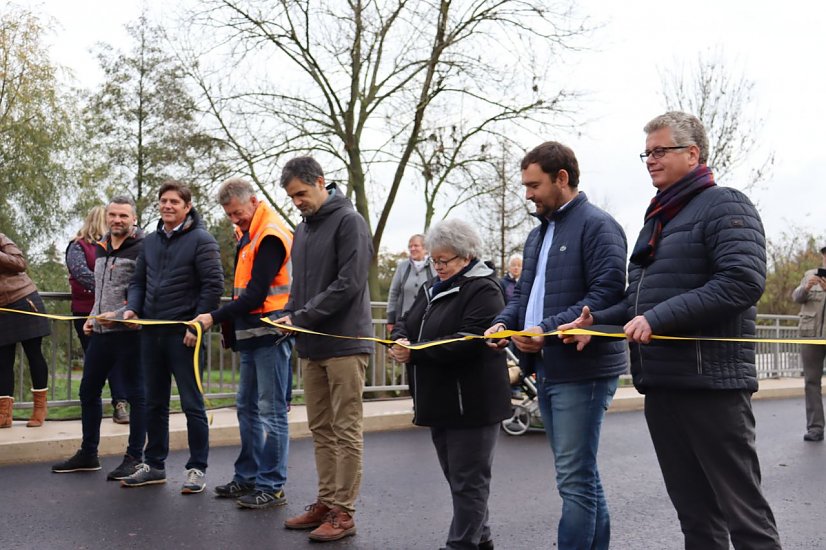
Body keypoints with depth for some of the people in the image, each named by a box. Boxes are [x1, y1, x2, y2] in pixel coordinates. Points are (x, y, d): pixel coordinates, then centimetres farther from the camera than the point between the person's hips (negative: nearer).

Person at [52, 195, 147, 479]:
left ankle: (134, 458, 10)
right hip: (100, 332, 8)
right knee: (88, 391, 14)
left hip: (128, 331, -8)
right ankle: (88, 454, 27)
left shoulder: (141, 249, -10)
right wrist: (92, 317, 14)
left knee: (135, 394, 1)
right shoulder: (100, 248, 15)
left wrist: (118, 315, -18)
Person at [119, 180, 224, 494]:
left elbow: (214, 286, -12)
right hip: (151, 333, 7)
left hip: (183, 335, -7)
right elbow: (138, 281, 19)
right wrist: (133, 308, 0)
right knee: (154, 403, 14)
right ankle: (153, 465, 26)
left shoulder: (201, 240, -7)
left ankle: (197, 469, 10)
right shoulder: (150, 241, 14)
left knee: (192, 404, 1)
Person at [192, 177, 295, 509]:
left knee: (271, 412, -4)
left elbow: (255, 295, -19)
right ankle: (248, 477, 26)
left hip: (271, 332, -10)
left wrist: (215, 318, -17)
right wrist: (229, 322, 9)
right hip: (252, 334, 10)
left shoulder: (270, 236, -14)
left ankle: (272, 487, 3)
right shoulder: (248, 235, 16)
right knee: (247, 408, 15)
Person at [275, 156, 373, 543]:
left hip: (344, 343, -8)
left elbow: (348, 284, -16)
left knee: (345, 431, -1)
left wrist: (302, 318, -16)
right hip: (312, 346, 8)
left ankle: (343, 513, 5)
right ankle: (326, 503, 22)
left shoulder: (348, 221, -8)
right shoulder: (303, 228, 17)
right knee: (321, 430, 12)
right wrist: (286, 316, 2)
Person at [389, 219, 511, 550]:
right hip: (440, 402, 9)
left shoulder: (483, 290, -12)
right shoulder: (435, 289, 17)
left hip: (471, 404, -9)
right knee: (458, 477, 17)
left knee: (468, 481, -1)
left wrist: (415, 352, -23)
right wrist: (400, 340, -9)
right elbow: (406, 323, 15)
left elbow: (468, 341, -23)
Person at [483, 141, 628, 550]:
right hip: (546, 370, 9)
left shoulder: (596, 225, -9)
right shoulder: (538, 234, 19)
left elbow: (608, 293, -19)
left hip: (582, 370, -9)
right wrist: (504, 322, 3)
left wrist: (549, 329, -23)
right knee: (581, 475, 17)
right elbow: (523, 292, 24)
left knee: (575, 479, -6)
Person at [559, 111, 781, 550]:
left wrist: (659, 318, -22)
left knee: (743, 509, -2)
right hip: (661, 382, 8)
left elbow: (743, 281, -20)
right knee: (693, 510, 14)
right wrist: (595, 320, 7)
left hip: (710, 380, -8)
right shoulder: (657, 219, 20)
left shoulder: (723, 205, -5)